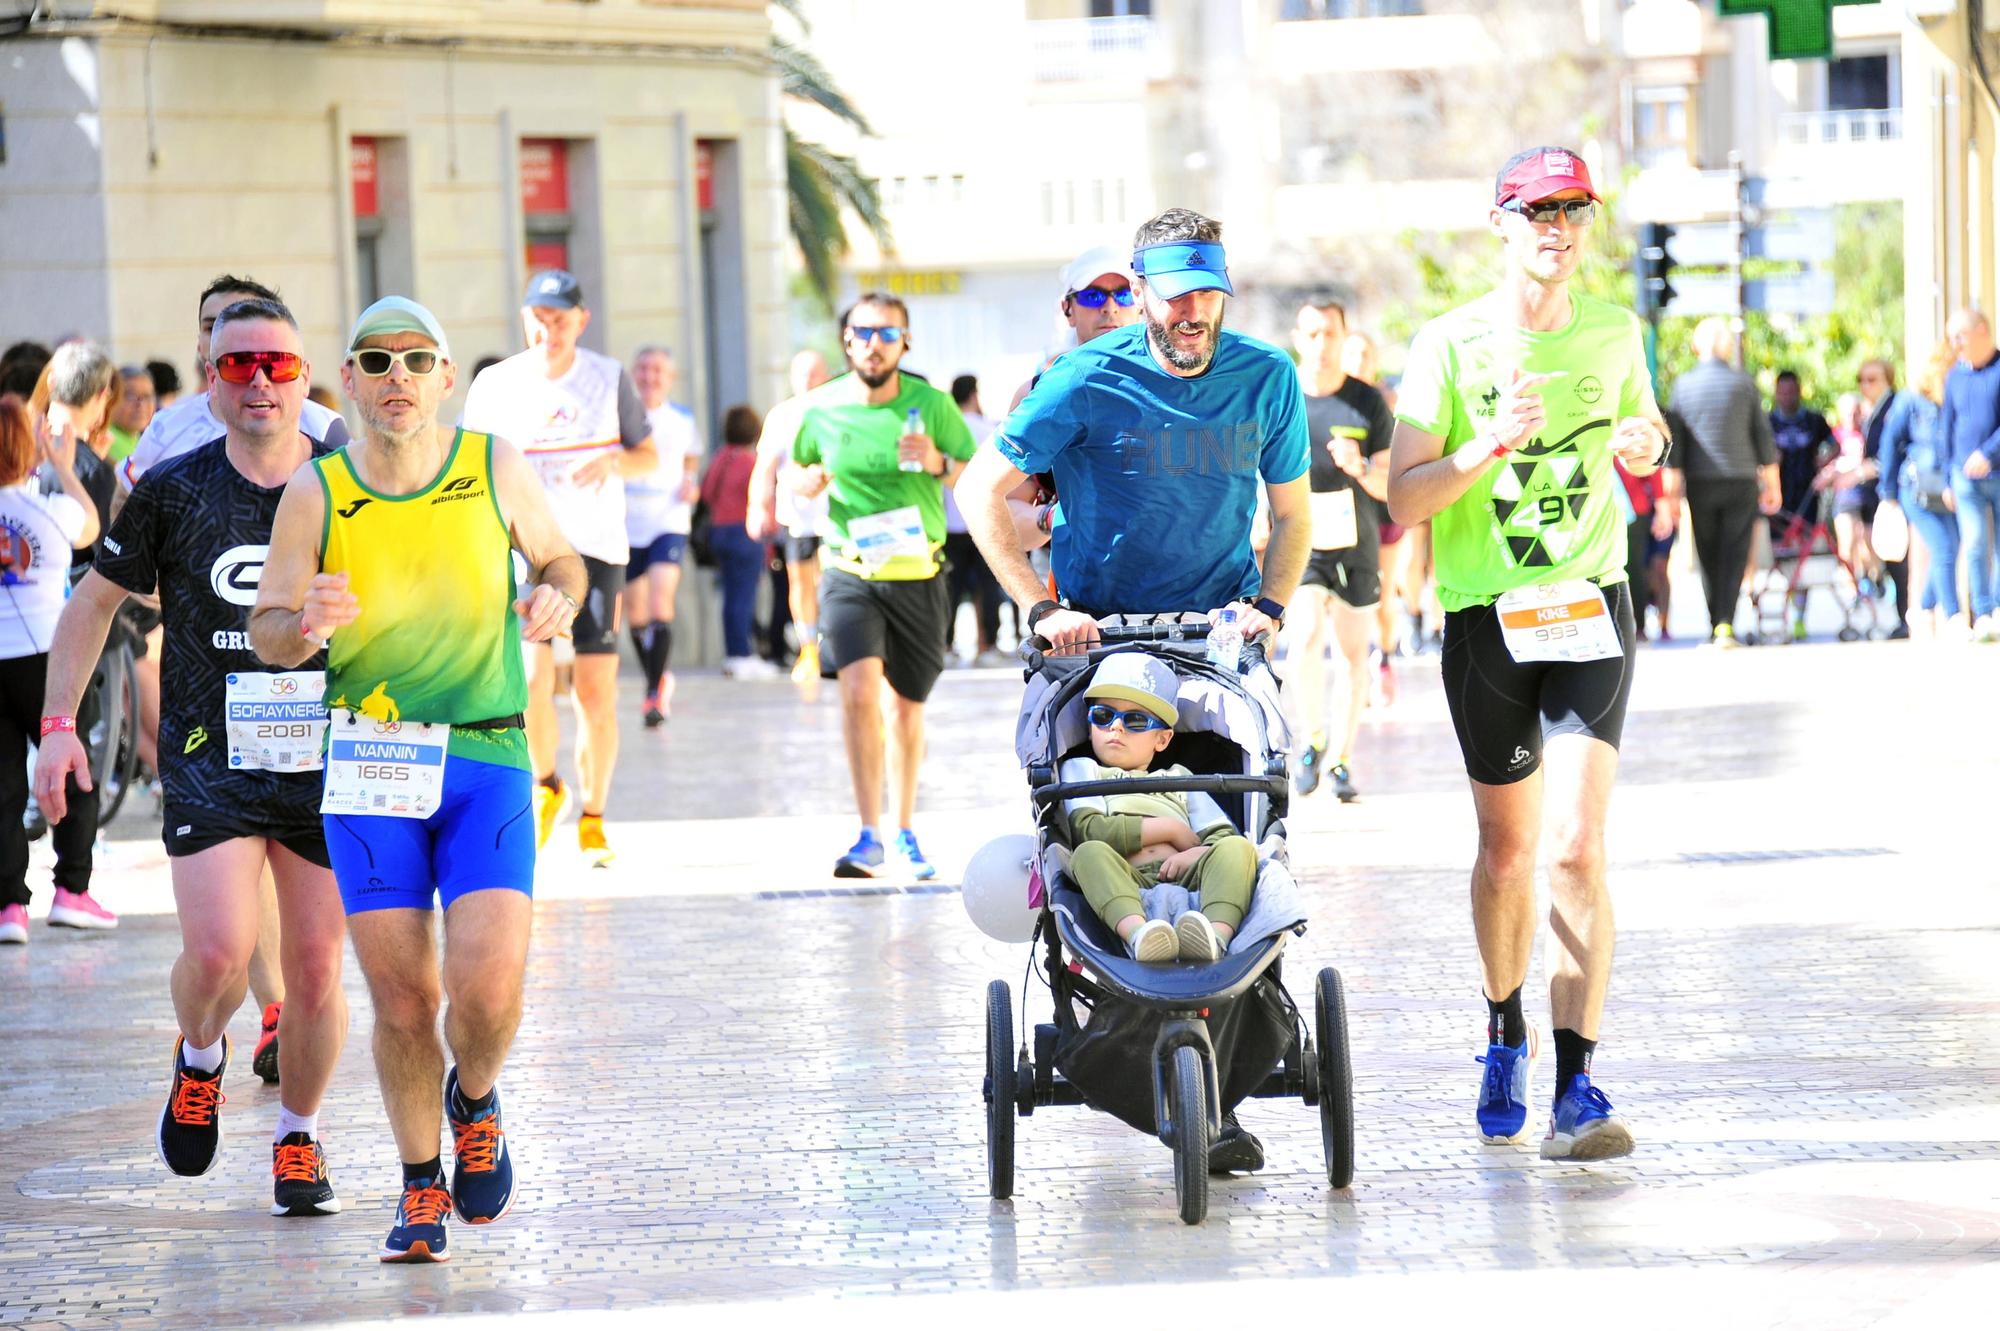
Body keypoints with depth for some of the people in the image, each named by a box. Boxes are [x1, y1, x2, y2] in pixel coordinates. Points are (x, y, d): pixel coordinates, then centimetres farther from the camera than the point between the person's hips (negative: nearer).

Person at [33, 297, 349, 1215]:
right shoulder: (170, 492, -2)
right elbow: (95, 601, 10)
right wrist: (59, 720, 2)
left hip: (327, 761, 1)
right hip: (208, 759, -1)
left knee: (316, 969, 2)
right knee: (219, 950, -17)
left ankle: (298, 1139, 25)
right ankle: (200, 1059, 17)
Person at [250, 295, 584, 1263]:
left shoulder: (496, 469, 0)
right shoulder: (315, 492, -1)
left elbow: (557, 558, 16)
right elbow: (267, 634, 3)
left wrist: (556, 597, -7)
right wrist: (306, 624, -20)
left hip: (487, 758, 0)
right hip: (370, 766, 0)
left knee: (487, 988, -14)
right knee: (402, 1000, -1)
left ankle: (473, 1101, 21)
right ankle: (421, 1186, 21)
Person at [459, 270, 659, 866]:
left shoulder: (610, 379, 2)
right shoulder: (494, 385, 2)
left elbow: (649, 455, 9)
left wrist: (612, 462, -12)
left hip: (597, 548, 0)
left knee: (596, 691, -2)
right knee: (532, 677, -16)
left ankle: (592, 820, 13)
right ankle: (546, 786, 12)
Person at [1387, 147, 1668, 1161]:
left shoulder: (1614, 334, 5)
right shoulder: (1449, 344, -4)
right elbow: (1404, 499, -8)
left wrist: (1644, 445, 1)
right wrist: (1490, 446, -25)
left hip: (1591, 608, 0)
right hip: (1486, 619, 0)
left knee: (1578, 850, -14)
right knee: (1507, 851, 11)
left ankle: (1576, 1087, -16)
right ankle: (1505, 1034, 37)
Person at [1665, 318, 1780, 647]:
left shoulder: (1683, 384, 1)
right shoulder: (1744, 383, 1)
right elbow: (1762, 435, 4)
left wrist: (1671, 490, 6)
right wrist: (1771, 484, 13)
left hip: (1700, 483, 1)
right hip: (1741, 480, -1)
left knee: (1708, 557, 8)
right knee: (1735, 555, 1)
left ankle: (1715, 629, 8)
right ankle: (1726, 623, -11)